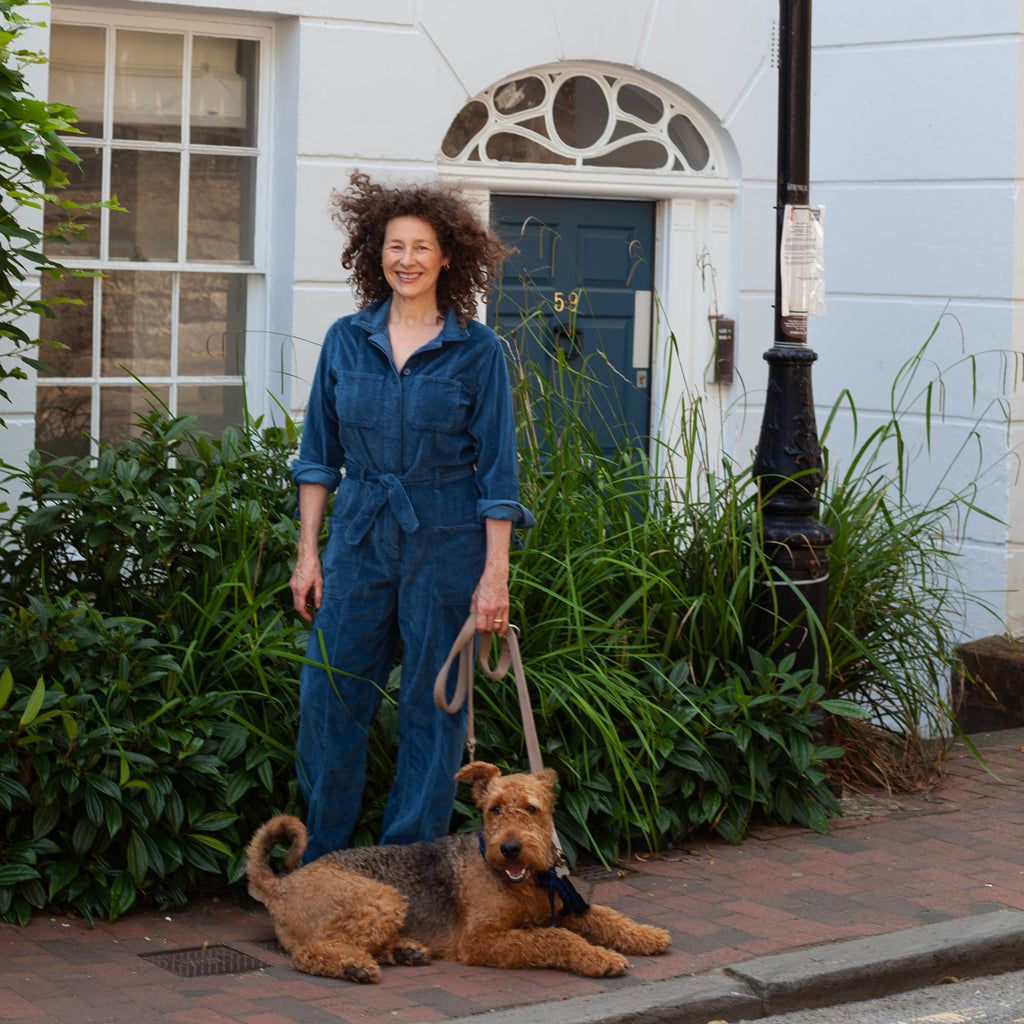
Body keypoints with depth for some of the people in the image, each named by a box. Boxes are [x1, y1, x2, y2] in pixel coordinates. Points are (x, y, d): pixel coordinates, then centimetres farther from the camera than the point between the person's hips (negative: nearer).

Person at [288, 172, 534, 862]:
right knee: (329, 699, 1)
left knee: (433, 708, 4)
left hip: (446, 544, -3)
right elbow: (319, 455, 11)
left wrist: (495, 575, -8)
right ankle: (320, 866, 16)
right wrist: (309, 553, 5)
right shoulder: (346, 341, 6)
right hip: (359, 538, 3)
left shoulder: (478, 351, -2)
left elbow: (498, 470, -3)